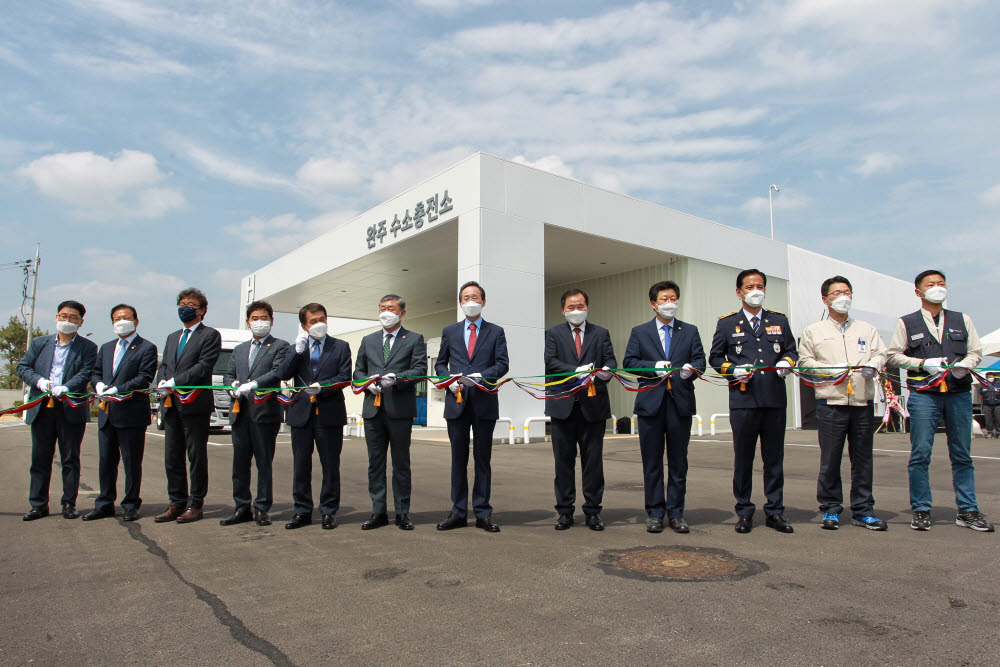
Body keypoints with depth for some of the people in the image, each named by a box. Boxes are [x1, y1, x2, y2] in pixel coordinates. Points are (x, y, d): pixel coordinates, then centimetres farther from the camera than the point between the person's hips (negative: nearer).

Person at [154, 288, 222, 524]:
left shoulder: (210, 335, -1)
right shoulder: (172, 337, 22)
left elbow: (203, 366, -13)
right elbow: (164, 366, 17)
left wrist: (174, 382, -18)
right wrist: (162, 384, -4)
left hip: (196, 404, -7)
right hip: (172, 405, 7)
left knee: (197, 456, 0)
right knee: (172, 458, 10)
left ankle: (195, 505, 8)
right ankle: (177, 503, 19)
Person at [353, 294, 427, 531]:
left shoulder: (414, 340, 6)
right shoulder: (368, 341, 18)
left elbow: (419, 370, -6)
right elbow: (358, 372, 17)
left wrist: (396, 378, -21)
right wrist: (368, 382, -4)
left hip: (400, 409, -4)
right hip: (373, 408, 4)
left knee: (401, 463, 3)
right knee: (375, 462, 7)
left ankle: (402, 513, 12)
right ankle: (378, 512, 15)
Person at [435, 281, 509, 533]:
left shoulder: (496, 332, 8)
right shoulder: (450, 331, 14)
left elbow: (502, 364, 0)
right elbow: (440, 364, 14)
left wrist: (480, 377, -17)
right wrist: (449, 380, -6)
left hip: (484, 402, -1)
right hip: (457, 401, 2)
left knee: (483, 459, 4)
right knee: (458, 459, 7)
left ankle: (483, 513, 12)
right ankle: (458, 512, 15)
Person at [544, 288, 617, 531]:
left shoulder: (601, 333, 12)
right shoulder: (553, 333, 8)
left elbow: (610, 360, 2)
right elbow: (550, 362, -6)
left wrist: (607, 370, -22)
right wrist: (576, 371, -20)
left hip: (593, 404, 1)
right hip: (563, 404, 0)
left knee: (593, 460, 5)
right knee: (564, 460, 6)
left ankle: (593, 511, 15)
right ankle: (565, 511, 16)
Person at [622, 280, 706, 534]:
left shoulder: (690, 331, 14)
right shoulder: (639, 332, 10)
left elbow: (700, 360, 7)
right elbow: (629, 362, 2)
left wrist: (691, 368, -15)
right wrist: (654, 367, -12)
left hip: (681, 401, 1)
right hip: (651, 401, -1)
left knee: (678, 461, 6)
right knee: (652, 462, 4)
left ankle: (676, 513, 16)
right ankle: (654, 513, 14)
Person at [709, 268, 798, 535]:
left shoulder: (779, 321, 14)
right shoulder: (727, 323, 8)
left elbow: (791, 350, 19)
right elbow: (715, 357, 10)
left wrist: (787, 363, -3)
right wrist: (733, 370, -8)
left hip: (775, 400, 2)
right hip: (743, 400, -2)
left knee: (774, 457, 7)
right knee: (743, 458, 3)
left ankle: (775, 512, 17)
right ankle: (744, 512, 14)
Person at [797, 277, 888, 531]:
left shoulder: (867, 329, 19)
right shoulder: (813, 331, 10)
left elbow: (880, 353, 9)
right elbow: (804, 362, 4)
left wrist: (872, 365, -13)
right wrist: (831, 370, -10)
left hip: (863, 402, 3)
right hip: (830, 403, -2)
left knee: (863, 458, 5)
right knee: (830, 458, -1)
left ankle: (863, 510, 15)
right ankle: (831, 509, 10)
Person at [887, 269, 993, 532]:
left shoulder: (962, 320, 15)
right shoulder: (906, 323, 8)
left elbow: (976, 352, 15)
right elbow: (894, 355, 5)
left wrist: (965, 364, -7)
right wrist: (923, 363, -9)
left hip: (959, 393, 3)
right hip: (923, 394, -2)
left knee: (962, 455, 5)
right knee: (921, 454, -4)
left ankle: (968, 511, 14)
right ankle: (921, 510, 4)